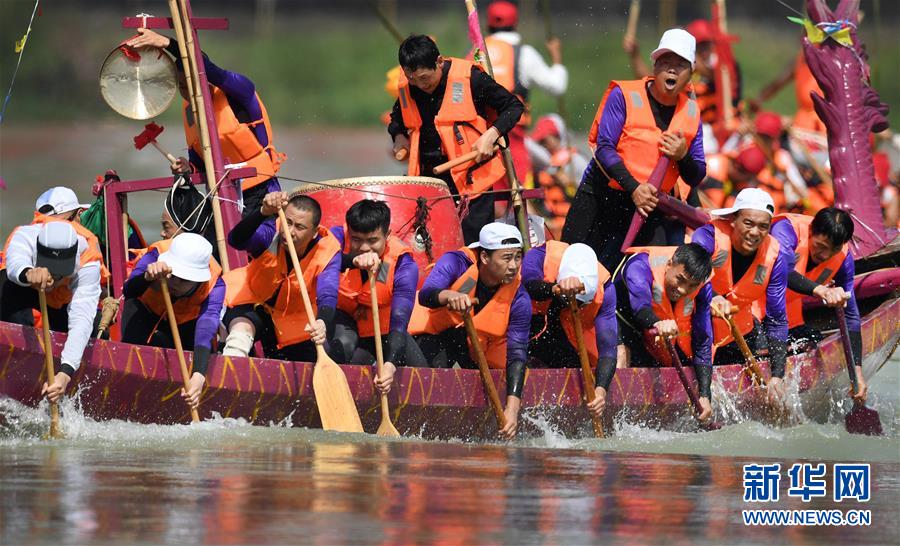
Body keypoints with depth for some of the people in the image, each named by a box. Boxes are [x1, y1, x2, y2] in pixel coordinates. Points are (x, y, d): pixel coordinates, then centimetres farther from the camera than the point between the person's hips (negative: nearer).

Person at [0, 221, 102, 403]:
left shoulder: (89, 263, -37)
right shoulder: (24, 236, -39)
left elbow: (81, 321, -46)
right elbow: (16, 264, -62)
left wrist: (65, 373, -59)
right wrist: (28, 274, -88)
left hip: (64, 300, 2)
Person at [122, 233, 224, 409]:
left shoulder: (215, 284, -38)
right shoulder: (156, 256, -38)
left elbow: (206, 328, -53)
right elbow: (129, 292, -54)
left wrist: (199, 376, -68)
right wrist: (148, 277, -76)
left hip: (185, 322, 1)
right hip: (146, 309, -1)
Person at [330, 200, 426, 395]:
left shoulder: (403, 264, -25)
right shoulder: (339, 238, -23)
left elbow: (399, 320, -31)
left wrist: (390, 364, -48)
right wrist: (353, 260, -69)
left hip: (382, 324, 2)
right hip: (343, 316, -2)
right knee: (342, 346, -35)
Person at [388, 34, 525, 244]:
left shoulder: (469, 77, -11)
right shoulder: (406, 85, 3)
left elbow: (514, 106, -1)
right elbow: (397, 119, 25)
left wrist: (491, 135, -15)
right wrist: (399, 137, 3)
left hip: (471, 176, -4)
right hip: (427, 177, 4)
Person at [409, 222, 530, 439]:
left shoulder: (519, 299, -23)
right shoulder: (456, 263, -27)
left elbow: (517, 355, -26)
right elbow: (425, 295, -43)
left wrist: (512, 408, -38)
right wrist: (449, 296, -69)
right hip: (435, 333, -3)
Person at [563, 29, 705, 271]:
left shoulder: (691, 112, 6)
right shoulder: (625, 95, -6)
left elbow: (696, 178, 9)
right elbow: (604, 148, -14)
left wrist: (683, 156, -14)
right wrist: (634, 188, -26)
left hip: (651, 206, 3)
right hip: (603, 197, -3)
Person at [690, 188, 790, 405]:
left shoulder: (776, 257, -14)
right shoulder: (711, 236, -23)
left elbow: (777, 321, -9)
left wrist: (777, 376, -16)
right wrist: (712, 298, -65)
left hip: (738, 332, 3)